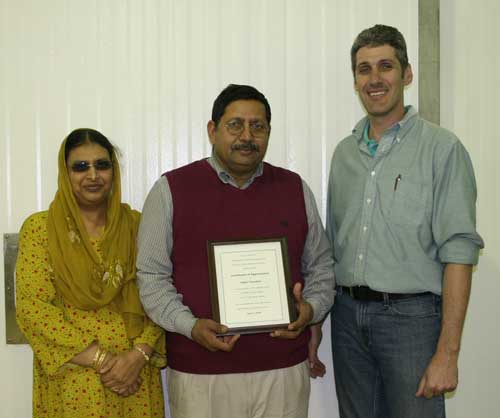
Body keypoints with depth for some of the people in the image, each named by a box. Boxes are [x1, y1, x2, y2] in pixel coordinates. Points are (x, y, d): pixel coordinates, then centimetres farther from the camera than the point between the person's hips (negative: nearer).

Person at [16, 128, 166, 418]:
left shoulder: (136, 225, 3)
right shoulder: (39, 227, -3)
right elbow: (32, 307, -10)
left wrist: (139, 354, -14)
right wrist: (100, 358, -14)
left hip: (135, 375, 2)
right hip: (70, 379, -1)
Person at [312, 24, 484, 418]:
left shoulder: (441, 148, -7)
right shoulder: (344, 152, 10)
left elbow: (458, 252, -12)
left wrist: (447, 353, -17)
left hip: (411, 314, -5)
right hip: (347, 313, 5)